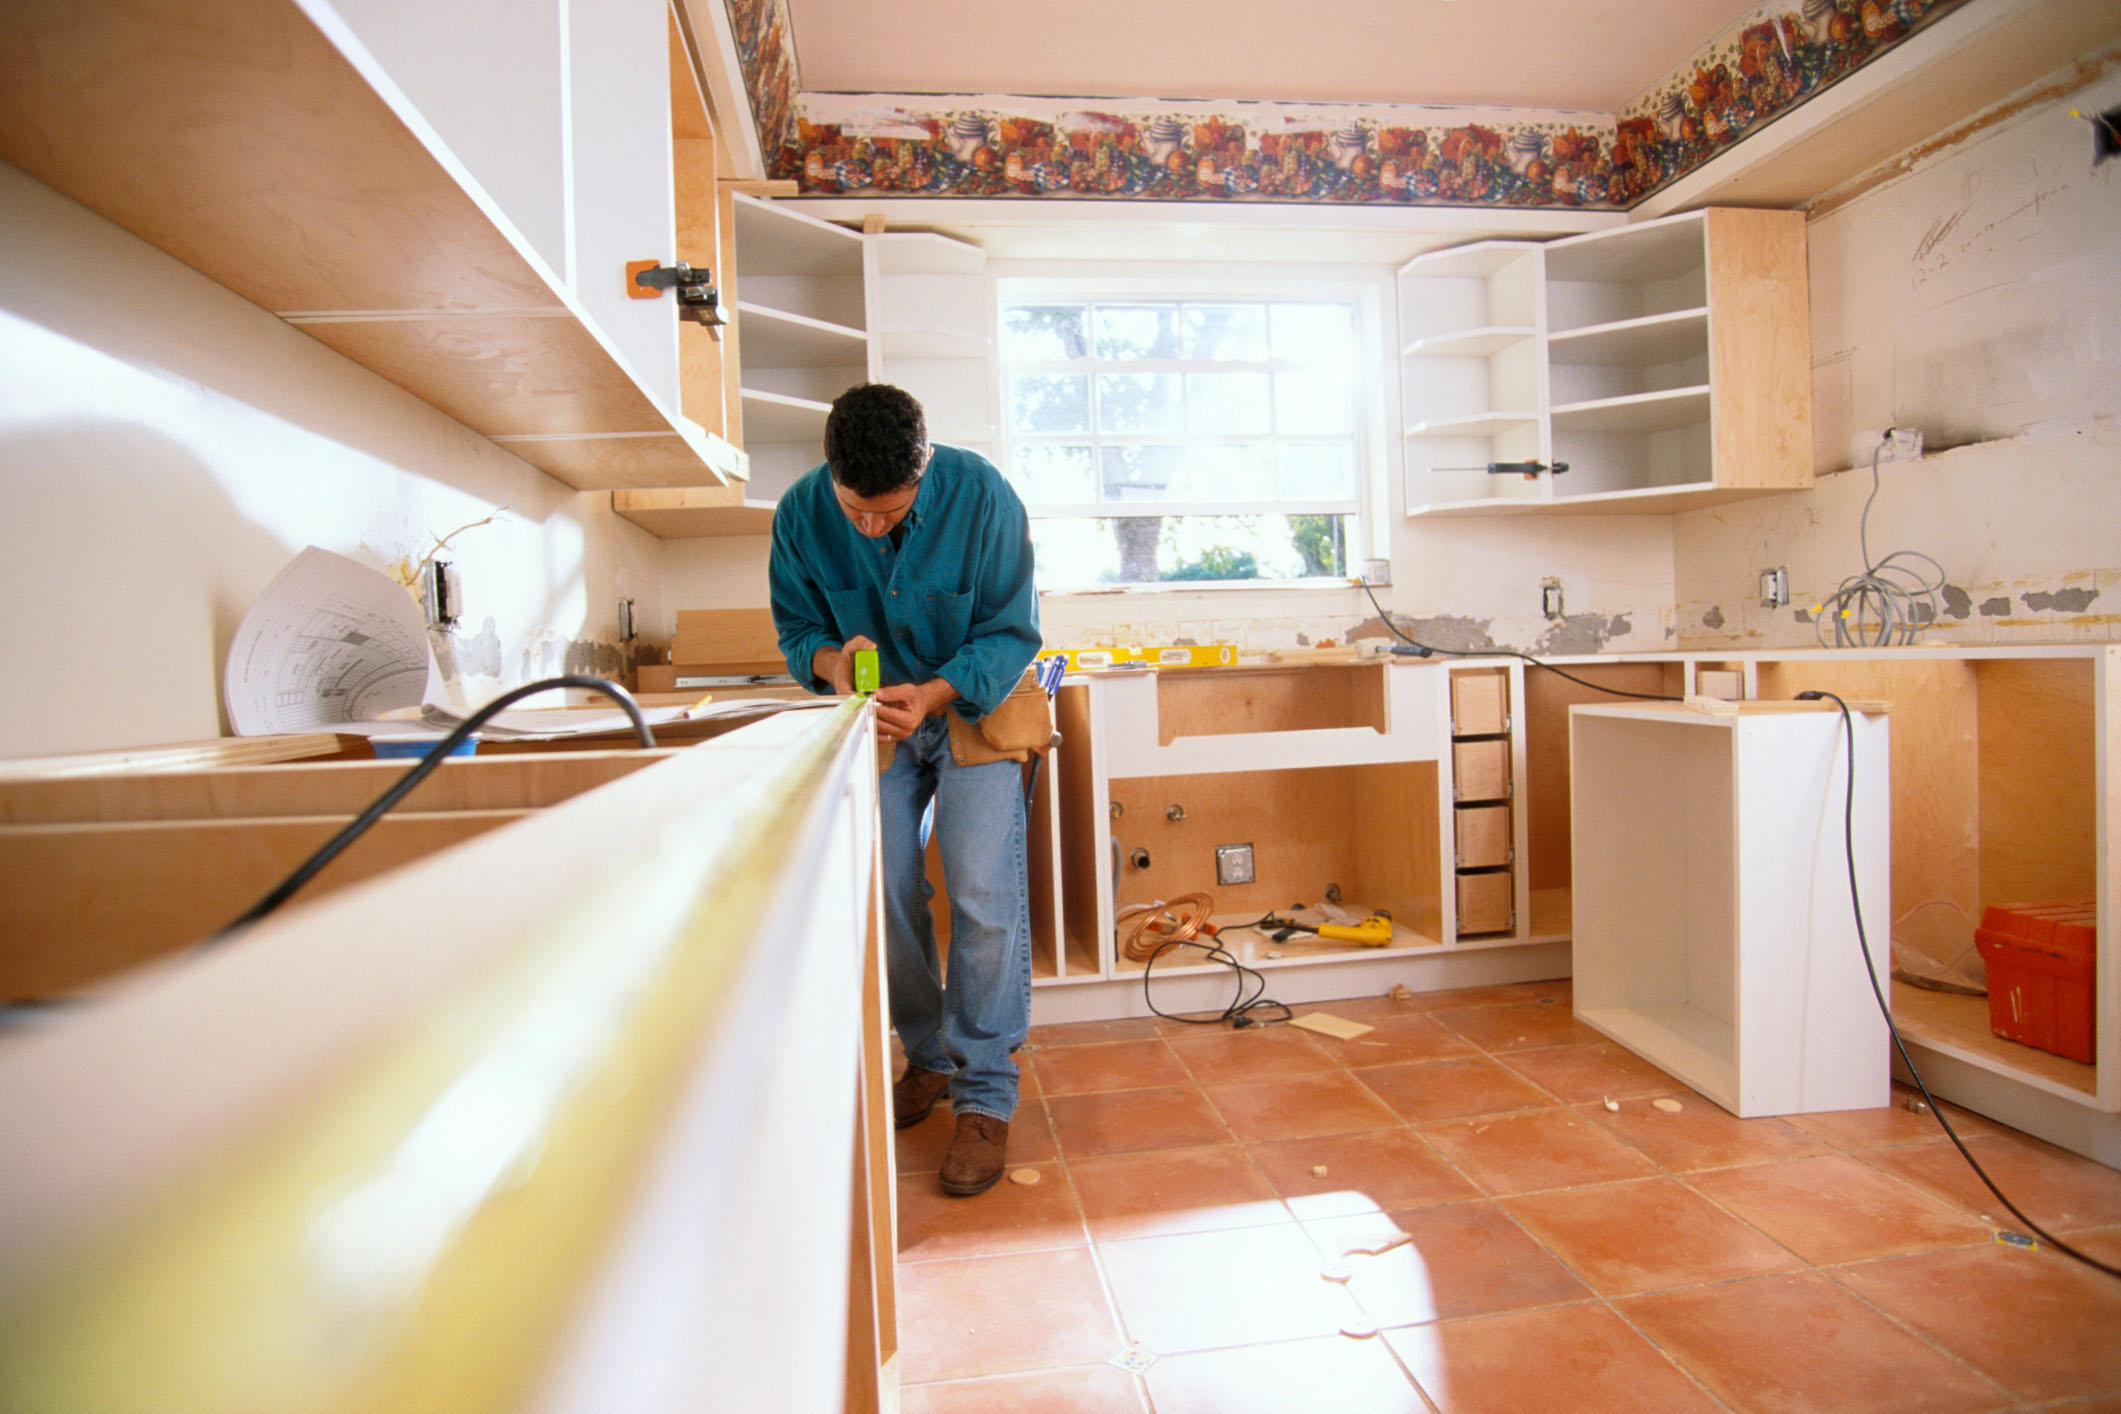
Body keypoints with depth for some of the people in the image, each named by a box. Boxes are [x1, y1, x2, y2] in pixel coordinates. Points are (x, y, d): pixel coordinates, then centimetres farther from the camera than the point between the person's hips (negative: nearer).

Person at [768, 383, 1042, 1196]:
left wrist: (932, 695, -32)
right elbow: (797, 628, -3)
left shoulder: (982, 498, -23)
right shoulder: (802, 513, -15)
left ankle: (986, 1097, 0)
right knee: (883, 895, 5)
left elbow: (1010, 634, -17)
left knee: (983, 896, -12)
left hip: (976, 703, -3)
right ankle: (927, 1060, 26)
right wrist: (834, 662, -27)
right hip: (875, 713, 4)